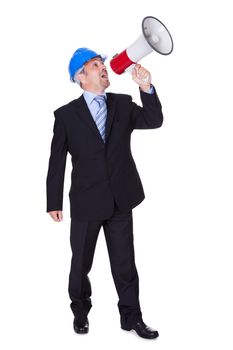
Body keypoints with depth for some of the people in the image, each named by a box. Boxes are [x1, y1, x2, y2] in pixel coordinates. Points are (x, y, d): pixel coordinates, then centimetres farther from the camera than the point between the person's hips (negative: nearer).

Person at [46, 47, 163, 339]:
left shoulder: (123, 104, 6)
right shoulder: (66, 114, -2)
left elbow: (153, 121, -9)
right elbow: (57, 161, -2)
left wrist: (146, 88, -23)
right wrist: (54, 203, -3)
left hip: (120, 200, 2)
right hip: (86, 202, -1)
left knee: (124, 261, 9)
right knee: (81, 261, 14)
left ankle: (131, 316, 22)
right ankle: (80, 311, 35)